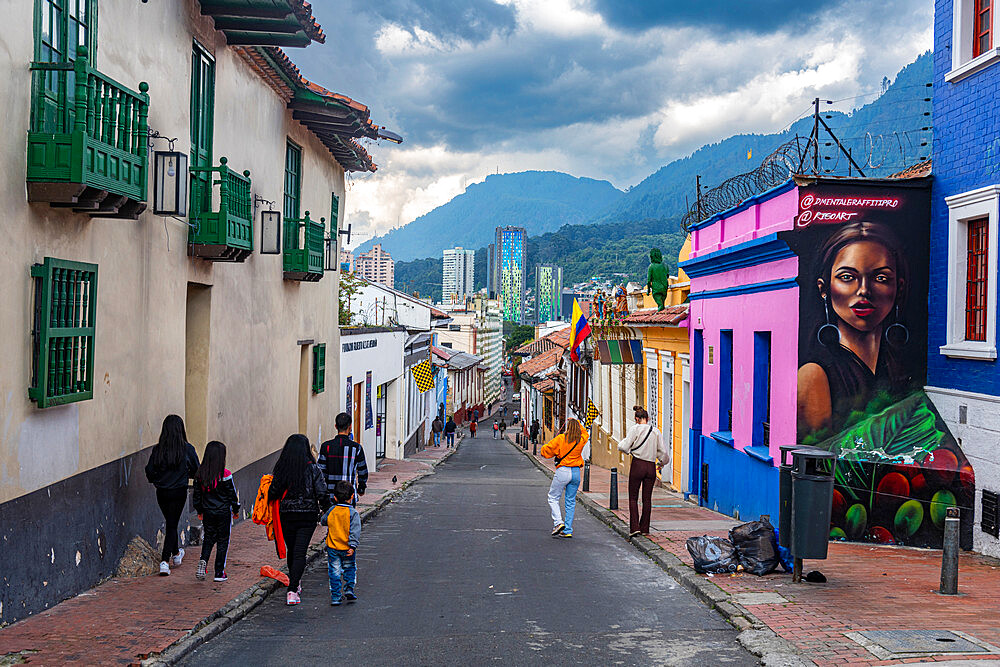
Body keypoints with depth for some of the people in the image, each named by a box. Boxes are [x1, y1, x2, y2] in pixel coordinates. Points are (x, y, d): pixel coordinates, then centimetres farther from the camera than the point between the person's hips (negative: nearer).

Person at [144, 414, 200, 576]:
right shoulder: (187, 449, -12)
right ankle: (165, 562, -8)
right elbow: (196, 471, -3)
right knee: (172, 525, 3)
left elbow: (149, 472, -5)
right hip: (179, 492, -2)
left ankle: (176, 554, 41)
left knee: (170, 522, 21)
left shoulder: (157, 449, -8)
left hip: (161, 492, 3)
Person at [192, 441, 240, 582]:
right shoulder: (225, 475, -15)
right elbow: (232, 494, -8)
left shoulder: (200, 474, -3)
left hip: (207, 512, 4)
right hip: (223, 512, -4)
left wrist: (199, 511, 21)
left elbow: (197, 495, 7)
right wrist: (236, 510, 7)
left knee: (208, 539, 19)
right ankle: (219, 573, 9)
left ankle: (203, 561, -7)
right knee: (222, 541, 7)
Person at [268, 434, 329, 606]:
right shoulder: (312, 468, -9)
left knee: (292, 551, 18)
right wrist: (326, 510, 7)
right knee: (299, 553, -2)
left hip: (286, 515, 2)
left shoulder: (281, 468, -4)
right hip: (307, 515, -2)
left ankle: (294, 584, 35)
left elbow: (273, 494, -3)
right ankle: (292, 590, -13)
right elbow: (322, 493, -9)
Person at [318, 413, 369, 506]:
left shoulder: (326, 446, -2)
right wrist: (361, 489, 20)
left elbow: (320, 470, -1)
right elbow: (363, 472, 4)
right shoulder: (356, 448, -5)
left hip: (330, 496, 2)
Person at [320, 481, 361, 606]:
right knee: (349, 568, 20)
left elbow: (323, 521, 15)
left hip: (332, 548, 1)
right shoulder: (353, 513, -11)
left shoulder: (331, 511, -3)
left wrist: (323, 515, 36)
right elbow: (355, 531, -16)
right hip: (347, 549, -1)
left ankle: (335, 597, 5)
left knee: (334, 572, 7)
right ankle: (349, 590, 6)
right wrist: (352, 546, -16)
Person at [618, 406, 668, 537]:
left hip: (637, 465, -4)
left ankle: (635, 527, -5)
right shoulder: (656, 431, 6)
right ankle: (645, 528, 14)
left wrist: (624, 440, 11)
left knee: (633, 498, 5)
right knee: (647, 499, 10)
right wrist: (661, 463, 27)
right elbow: (663, 452, 9)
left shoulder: (634, 429, -5)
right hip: (651, 467, 4)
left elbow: (624, 447, -11)